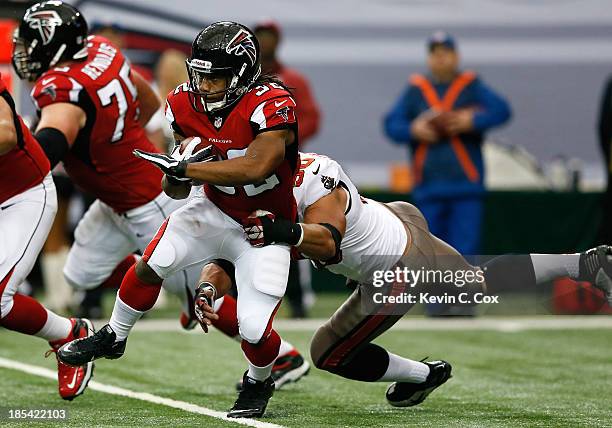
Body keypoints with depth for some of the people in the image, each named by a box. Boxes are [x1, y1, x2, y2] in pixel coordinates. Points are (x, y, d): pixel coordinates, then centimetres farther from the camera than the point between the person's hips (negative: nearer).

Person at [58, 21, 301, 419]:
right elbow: (177, 191, -3)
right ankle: (113, 337, 17)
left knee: (254, 332, -14)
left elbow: (255, 168, -43)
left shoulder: (273, 106, -29)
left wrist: (184, 168, -38)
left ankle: (258, 383, 21)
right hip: (215, 211, 5)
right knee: (151, 265, -11)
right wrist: (179, 173, -28)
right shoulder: (189, 105, -10)